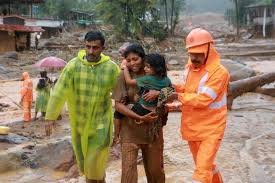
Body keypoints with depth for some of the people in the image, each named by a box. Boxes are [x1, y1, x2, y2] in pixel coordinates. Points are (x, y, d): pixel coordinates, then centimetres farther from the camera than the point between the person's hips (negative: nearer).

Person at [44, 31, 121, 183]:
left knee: (96, 163, 2)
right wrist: (50, 117, -11)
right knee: (83, 158, 19)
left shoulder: (111, 68, -11)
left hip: (100, 122, -2)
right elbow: (59, 92, -11)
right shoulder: (73, 65, -12)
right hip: (78, 121, 2)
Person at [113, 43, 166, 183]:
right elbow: (118, 105, -11)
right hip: (130, 130, -2)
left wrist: (158, 93, -21)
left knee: (155, 169, 14)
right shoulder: (124, 76, -6)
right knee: (128, 170, -1)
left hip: (153, 128, 2)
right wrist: (140, 118, -20)